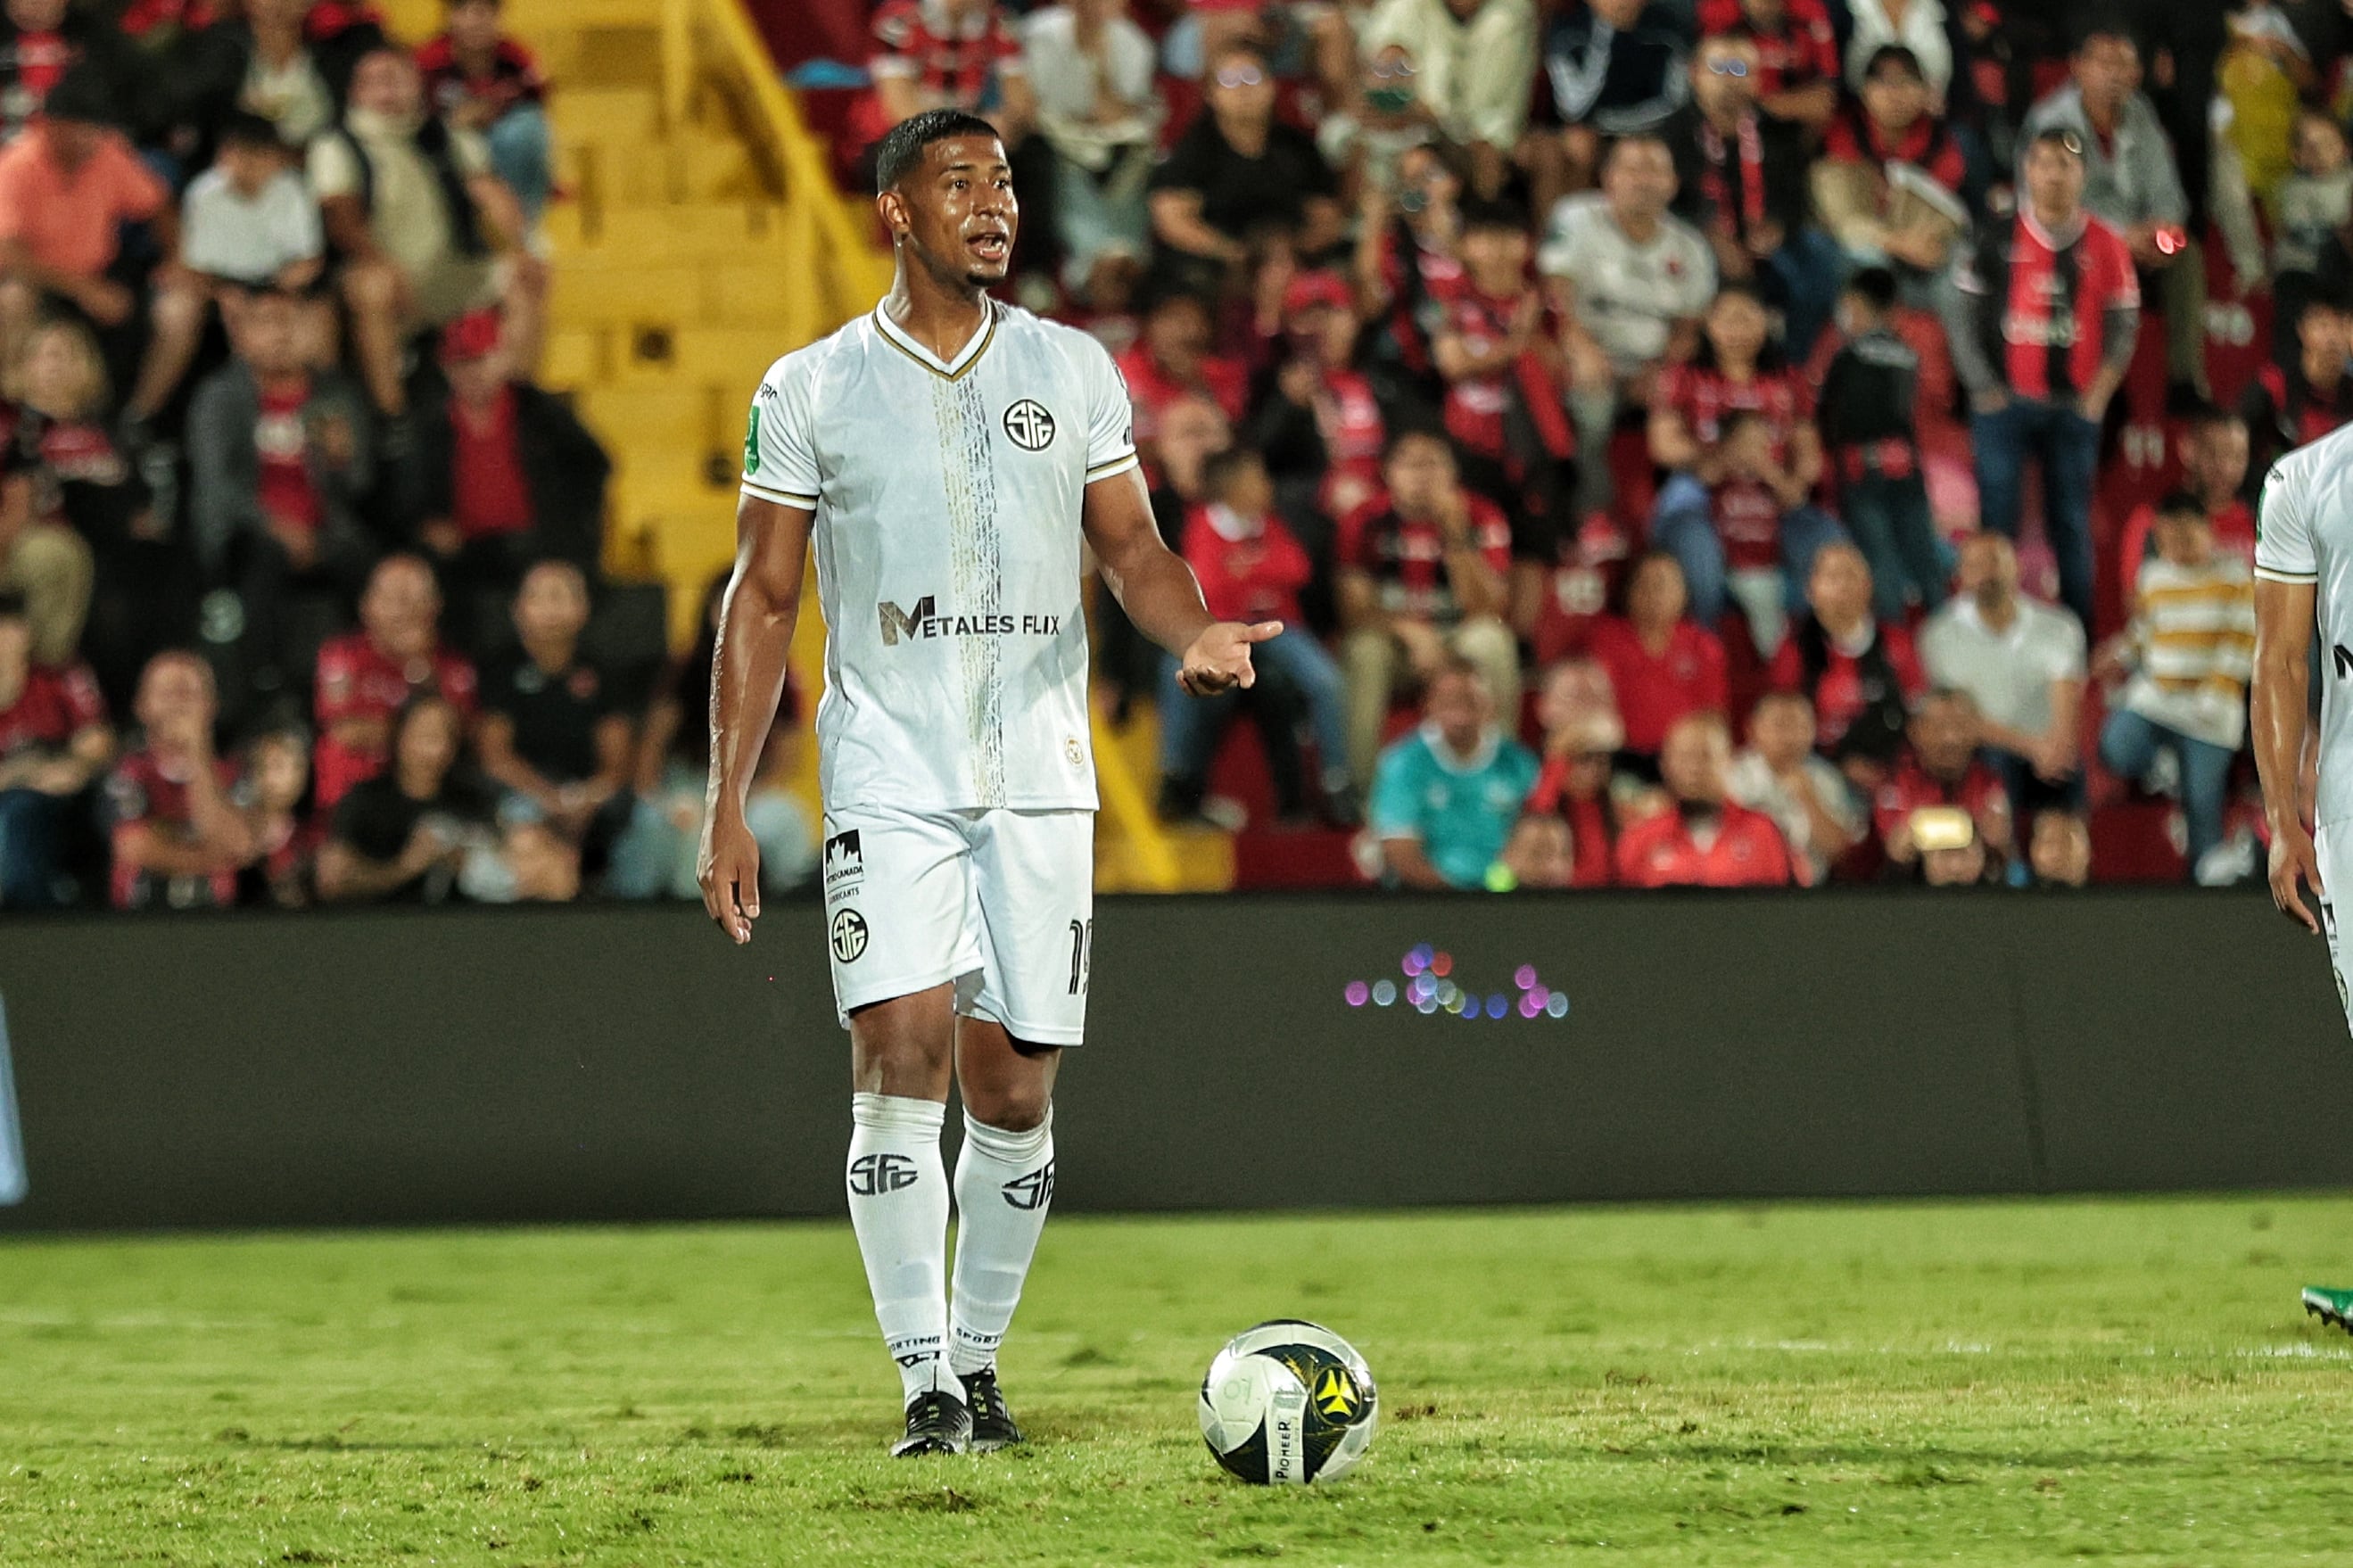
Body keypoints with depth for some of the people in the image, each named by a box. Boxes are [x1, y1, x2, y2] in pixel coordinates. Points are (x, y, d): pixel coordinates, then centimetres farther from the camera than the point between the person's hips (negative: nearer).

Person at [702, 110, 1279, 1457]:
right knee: (901, 1056, -16)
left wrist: (1192, 633, -12)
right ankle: (926, 1382, -12)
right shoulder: (812, 389, 4)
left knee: (1014, 1093, 2)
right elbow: (763, 600, 6)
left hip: (1041, 776, 2)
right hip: (891, 776, -2)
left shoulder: (1074, 371, 10)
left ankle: (980, 1357, 19)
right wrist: (730, 805, 0)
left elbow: (1131, 548, 12)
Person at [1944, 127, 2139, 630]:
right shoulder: (1997, 239, 1)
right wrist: (1985, 389, -3)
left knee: (2072, 523, 5)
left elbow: (2124, 325, 8)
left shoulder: (2105, 245, 4)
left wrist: (2098, 393, 0)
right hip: (2006, 400, -1)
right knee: (1997, 519, -2)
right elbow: (1960, 314, 3)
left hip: (2074, 405, 1)